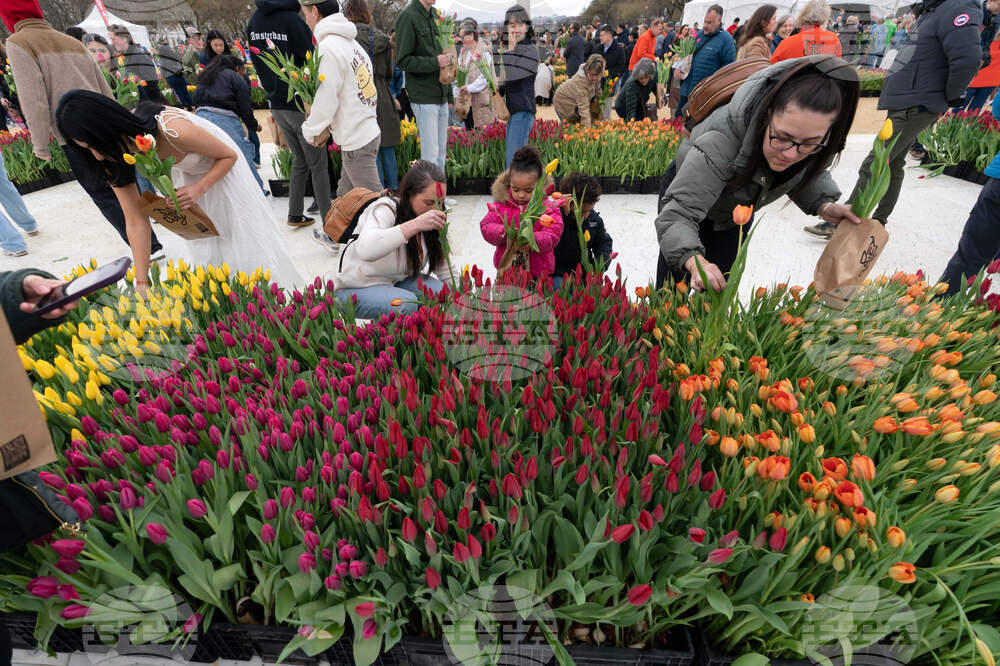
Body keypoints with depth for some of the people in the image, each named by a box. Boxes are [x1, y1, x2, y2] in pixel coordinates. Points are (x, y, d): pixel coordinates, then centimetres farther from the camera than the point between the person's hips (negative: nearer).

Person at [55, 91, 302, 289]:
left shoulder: (174, 131, -41)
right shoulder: (115, 156, -22)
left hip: (220, 168, -5)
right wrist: (142, 283, -22)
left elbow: (229, 156, -22)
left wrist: (199, 189, -36)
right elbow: (137, 221, -19)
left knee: (242, 240, 2)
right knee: (201, 245, 7)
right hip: (186, 177, 5)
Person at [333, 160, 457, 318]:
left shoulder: (431, 223, -3)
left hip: (397, 281, 7)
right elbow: (366, 249, -46)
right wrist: (415, 225, -51)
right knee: (407, 304, -33)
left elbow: (446, 271, 3)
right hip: (357, 288, -7)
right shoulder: (384, 209, -24)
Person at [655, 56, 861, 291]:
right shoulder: (721, 142, -44)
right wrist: (695, 261, -64)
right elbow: (677, 213, -46)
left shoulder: (817, 139, -25)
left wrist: (825, 206, -20)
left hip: (736, 214, 5)